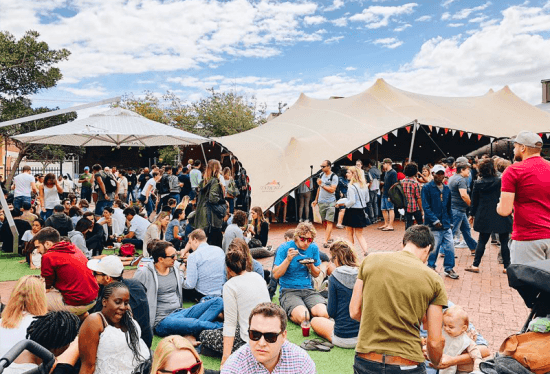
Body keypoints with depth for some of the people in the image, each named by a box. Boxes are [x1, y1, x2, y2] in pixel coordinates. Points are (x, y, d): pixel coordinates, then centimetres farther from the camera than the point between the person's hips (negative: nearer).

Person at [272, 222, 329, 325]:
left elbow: (316, 274, 13)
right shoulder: (284, 248, -7)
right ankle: (291, 312, 2)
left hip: (308, 289, 4)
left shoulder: (313, 248, 5)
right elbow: (276, 275, -10)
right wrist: (288, 259, -23)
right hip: (288, 290, -4)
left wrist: (311, 266, -10)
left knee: (323, 314, -22)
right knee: (302, 317, -30)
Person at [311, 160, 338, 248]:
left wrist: (322, 184, -16)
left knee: (329, 222, -10)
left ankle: (326, 241, -13)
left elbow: (332, 190, -18)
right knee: (325, 222, 10)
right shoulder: (321, 175, 11)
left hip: (330, 202, -6)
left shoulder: (334, 177, -7)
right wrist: (316, 200, 20)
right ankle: (329, 237, 25)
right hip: (321, 202, 6)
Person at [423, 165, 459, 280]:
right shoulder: (427, 188, -5)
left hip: (446, 225, 5)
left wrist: (450, 221, 14)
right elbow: (426, 207, -10)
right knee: (434, 248, 2)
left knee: (450, 247, 5)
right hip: (434, 226, -5)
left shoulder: (447, 189, 13)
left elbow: (449, 207, 20)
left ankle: (449, 269, 19)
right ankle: (431, 267, 22)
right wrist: (435, 220, -16)